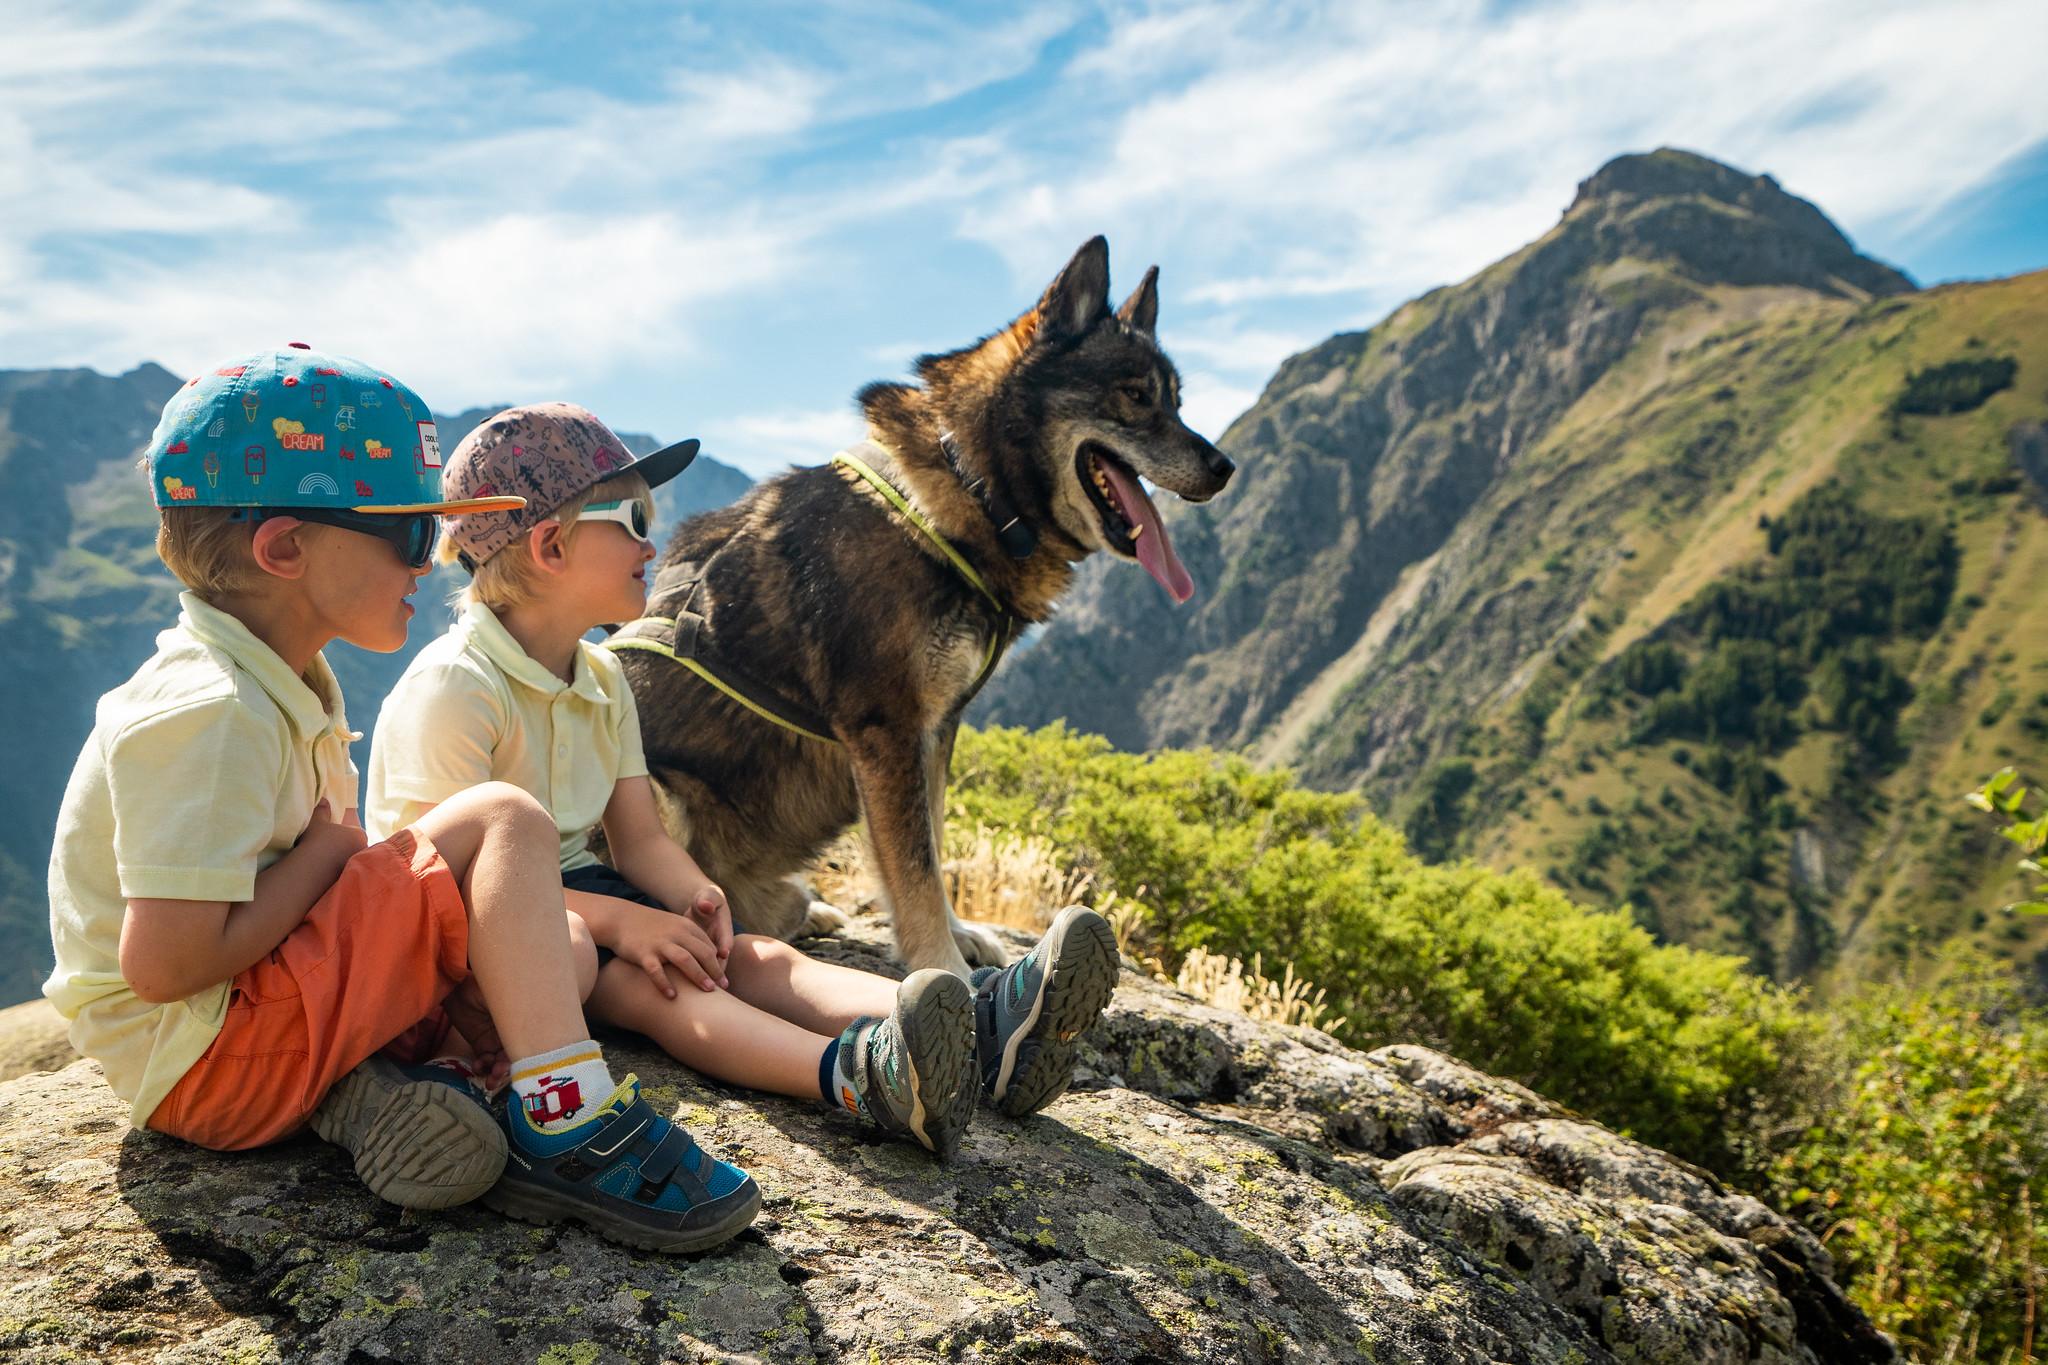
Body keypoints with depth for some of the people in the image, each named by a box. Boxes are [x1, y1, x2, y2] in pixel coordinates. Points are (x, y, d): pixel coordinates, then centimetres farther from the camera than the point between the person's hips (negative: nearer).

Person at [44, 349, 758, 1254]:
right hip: (197, 1063, -10)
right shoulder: (209, 712, -22)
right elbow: (166, 962, -28)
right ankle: (572, 1126, -25)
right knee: (499, 820, -20)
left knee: (564, 956, 6)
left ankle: (372, 1090, -14)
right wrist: (332, 850, -15)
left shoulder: (279, 684, 11)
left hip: (265, 1027, 10)